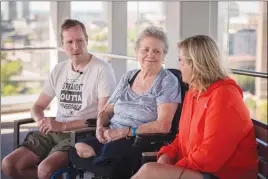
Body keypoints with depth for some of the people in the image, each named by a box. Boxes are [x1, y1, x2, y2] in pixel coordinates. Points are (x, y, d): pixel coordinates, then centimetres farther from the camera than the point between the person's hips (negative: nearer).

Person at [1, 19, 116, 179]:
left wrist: (63, 125, -17)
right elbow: (38, 106, 18)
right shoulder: (59, 70, 13)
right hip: (53, 133, 7)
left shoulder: (102, 69, -9)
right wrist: (41, 121, -8)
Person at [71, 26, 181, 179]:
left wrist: (124, 132, -17)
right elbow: (107, 111, 21)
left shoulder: (167, 81, -2)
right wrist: (100, 127, -3)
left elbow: (163, 125, -13)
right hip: (111, 137, 6)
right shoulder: (128, 77, 17)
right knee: (75, 150, -25)